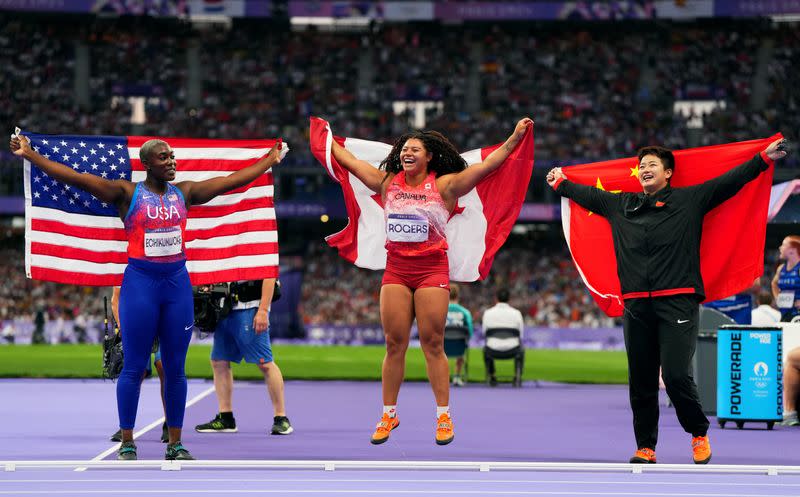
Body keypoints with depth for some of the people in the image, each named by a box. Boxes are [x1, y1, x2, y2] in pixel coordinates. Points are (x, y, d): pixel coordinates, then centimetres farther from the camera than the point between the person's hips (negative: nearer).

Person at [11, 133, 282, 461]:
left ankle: (175, 444, 13)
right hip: (141, 282, -3)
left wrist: (270, 161, 18)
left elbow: (231, 181, 14)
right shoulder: (128, 193, -4)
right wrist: (30, 155, -18)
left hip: (178, 283, 4)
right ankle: (127, 444, 6)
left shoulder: (184, 193, 8)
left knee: (175, 369, 6)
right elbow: (76, 178, -11)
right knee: (134, 368, 0)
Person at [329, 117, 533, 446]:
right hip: (396, 269, 3)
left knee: (433, 345, -2)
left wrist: (515, 138, -16)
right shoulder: (387, 182, 7)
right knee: (394, 344, 4)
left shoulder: (444, 185, -4)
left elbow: (487, 164, -9)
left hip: (431, 269, -3)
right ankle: (389, 415, 11)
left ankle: (443, 416, 5)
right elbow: (347, 160, 17)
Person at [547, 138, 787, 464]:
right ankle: (645, 447, 15)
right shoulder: (620, 205, 17)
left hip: (678, 301, -4)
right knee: (641, 381, 6)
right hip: (636, 307, 4)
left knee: (677, 376, -14)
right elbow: (588, 195, 32)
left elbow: (731, 181, 4)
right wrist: (561, 183, 43)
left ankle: (699, 434, 8)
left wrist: (765, 158, -2)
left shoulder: (690, 200, 6)